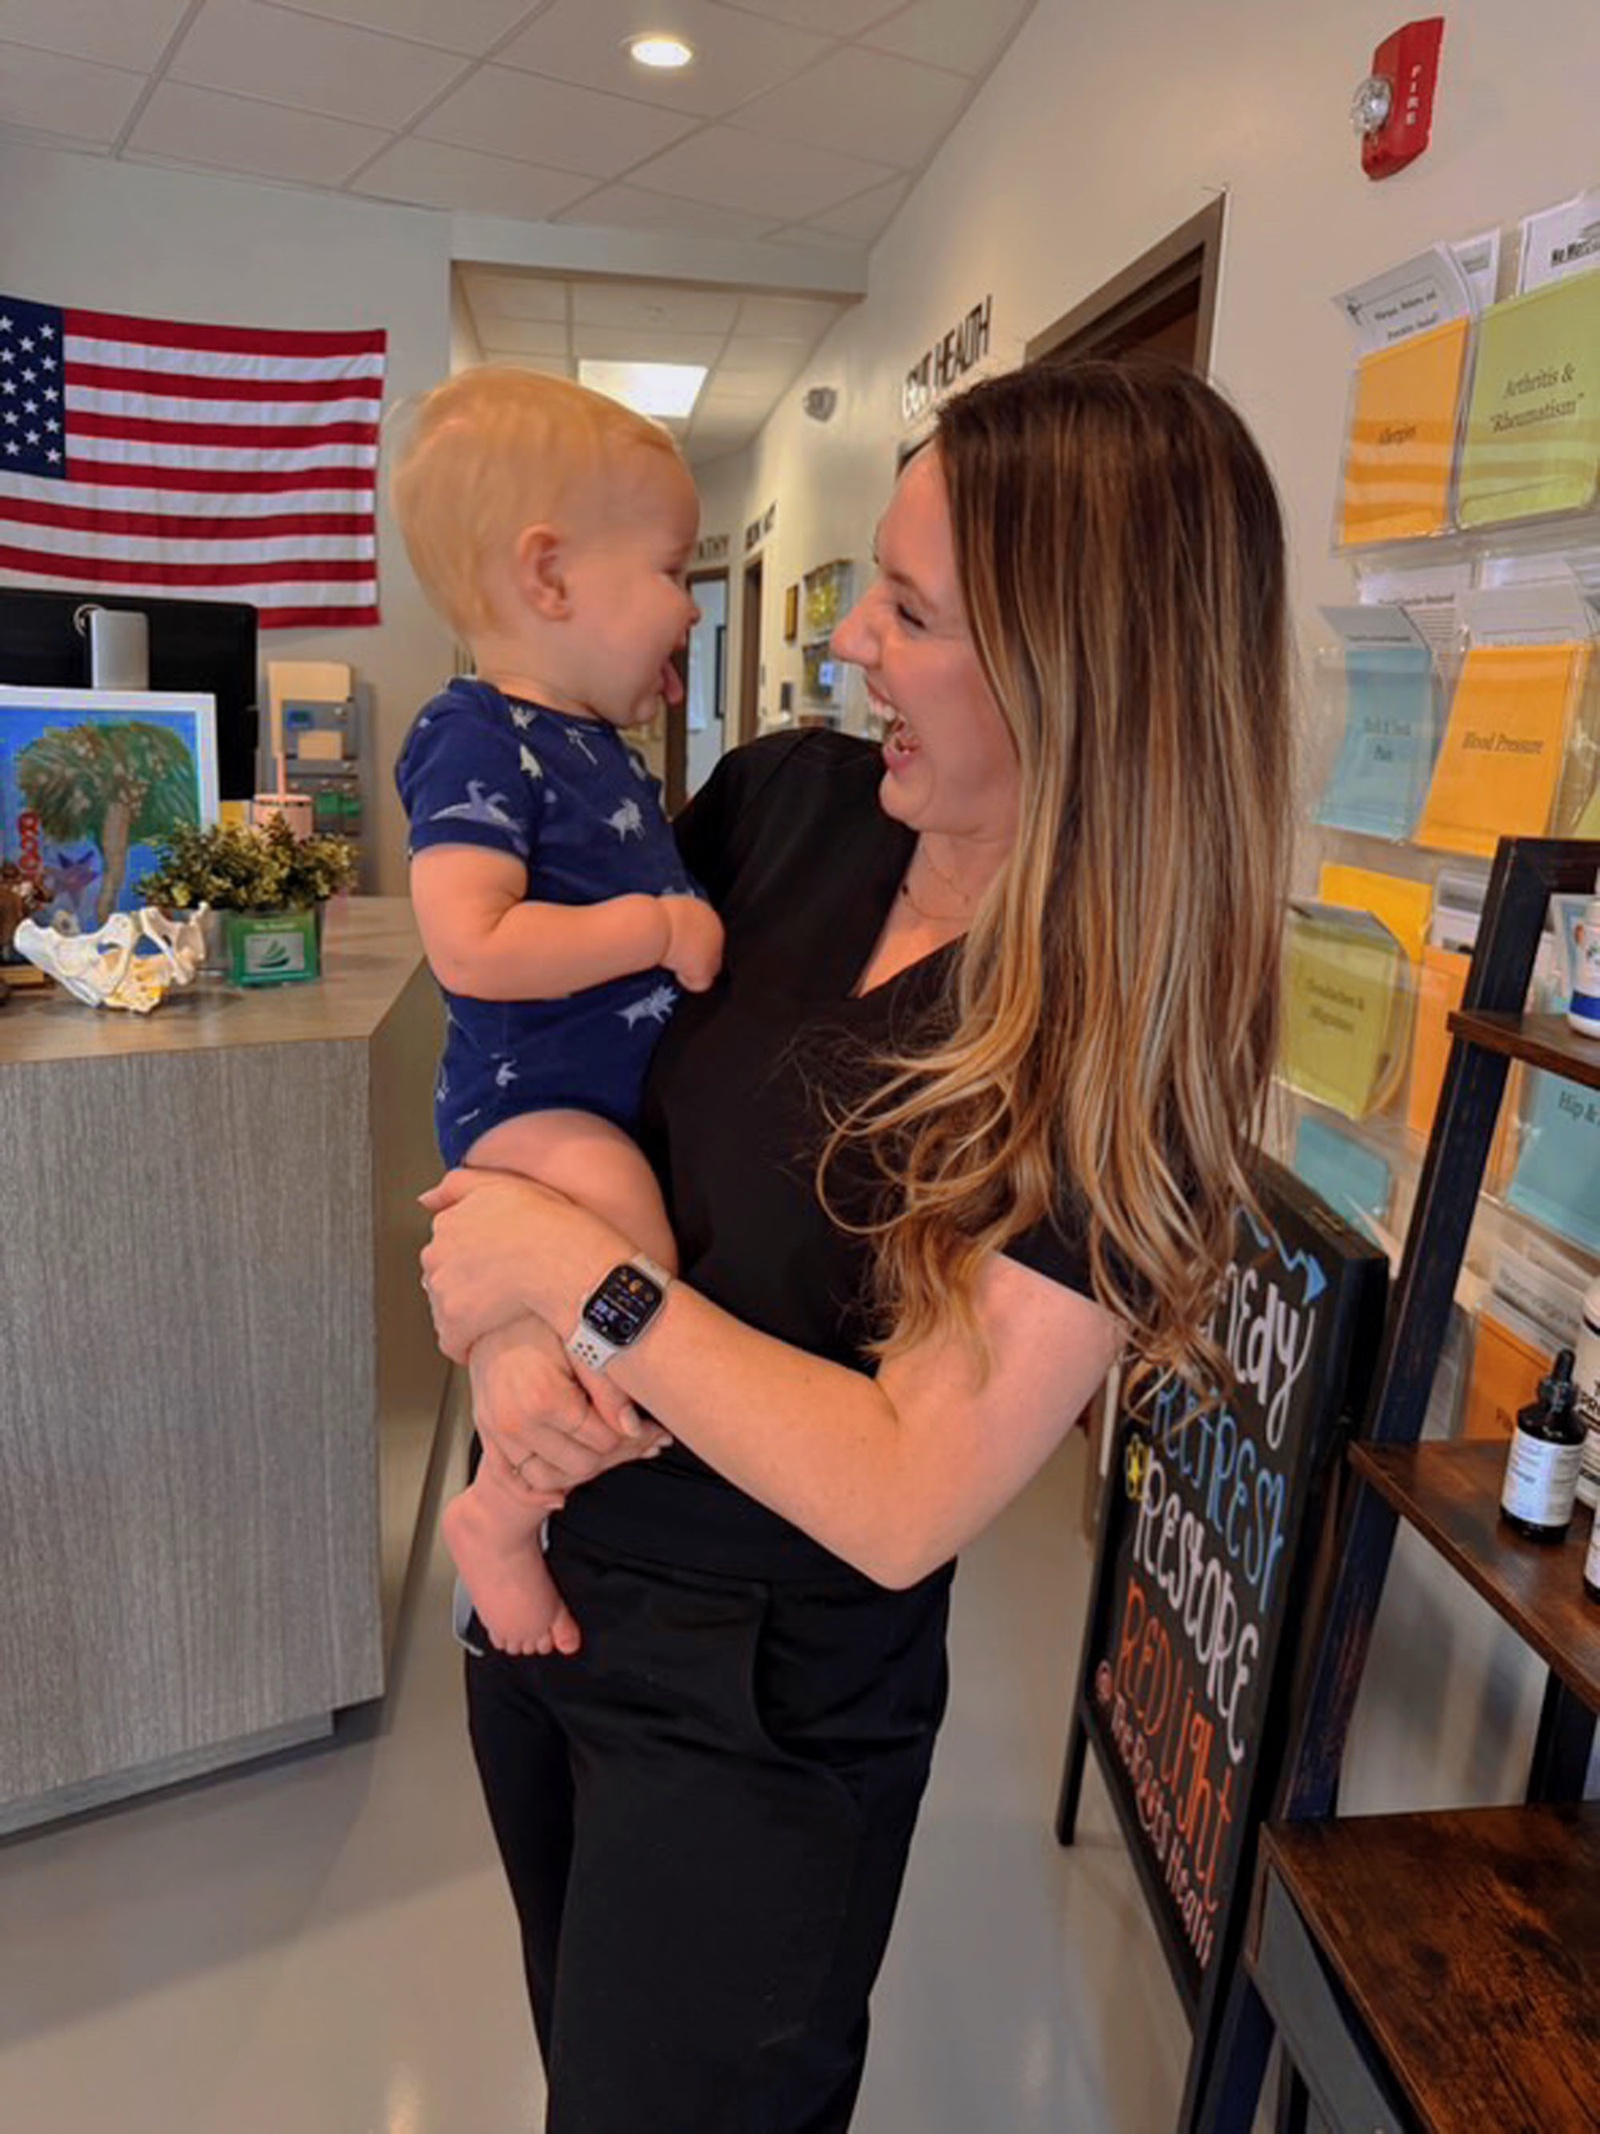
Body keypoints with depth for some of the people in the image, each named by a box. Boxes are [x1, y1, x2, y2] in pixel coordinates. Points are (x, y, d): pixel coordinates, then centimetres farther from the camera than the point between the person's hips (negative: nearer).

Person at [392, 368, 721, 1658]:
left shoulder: (598, 743, 11)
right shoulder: (481, 742, -19)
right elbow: (471, 945, -30)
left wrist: (642, 717, 15)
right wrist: (659, 930, -23)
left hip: (627, 1087, 10)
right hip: (532, 1099, -10)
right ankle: (499, 1515, -2)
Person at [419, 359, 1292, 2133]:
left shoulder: (1127, 1053, -24)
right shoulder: (786, 804, -10)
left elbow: (905, 1500, -27)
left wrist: (582, 1279, -25)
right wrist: (497, 1317, -14)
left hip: (761, 1705, -5)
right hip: (536, 1569, 6)